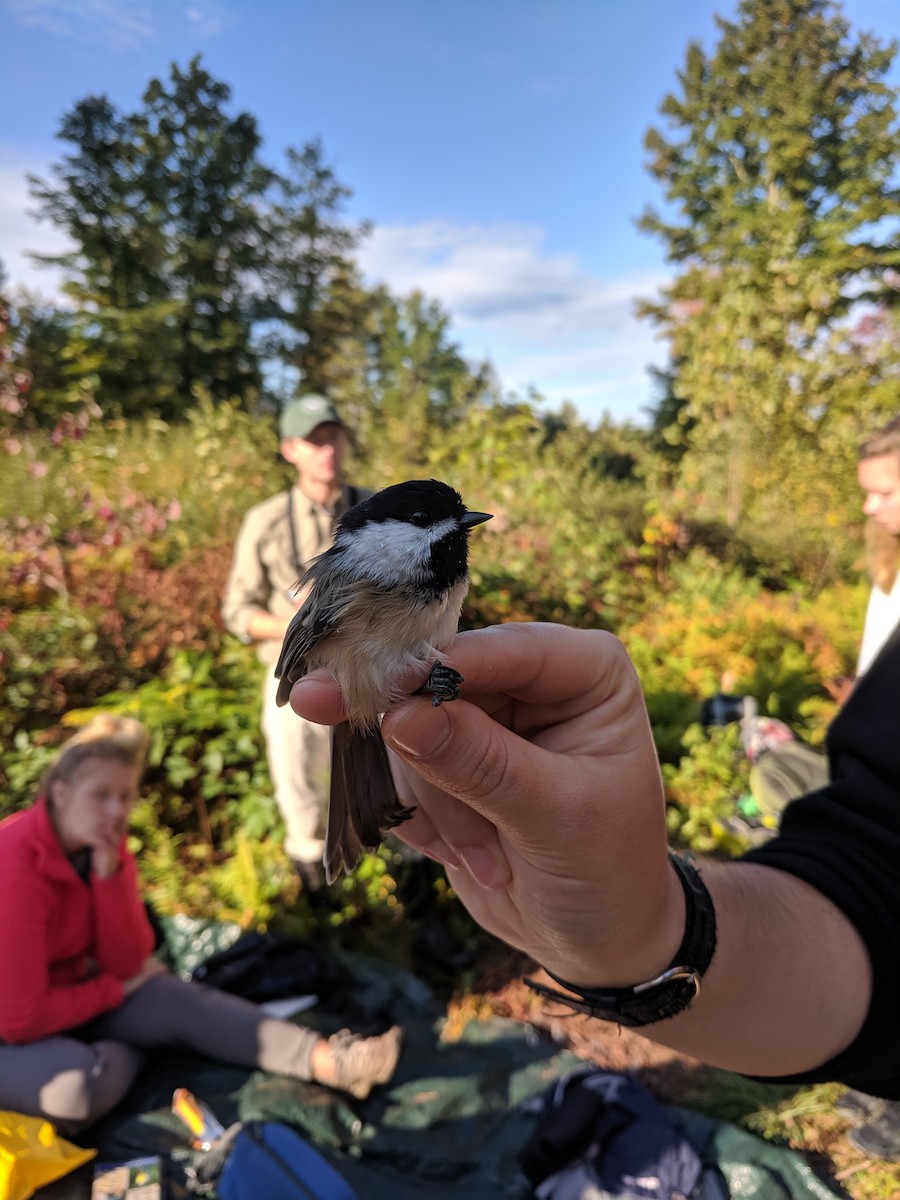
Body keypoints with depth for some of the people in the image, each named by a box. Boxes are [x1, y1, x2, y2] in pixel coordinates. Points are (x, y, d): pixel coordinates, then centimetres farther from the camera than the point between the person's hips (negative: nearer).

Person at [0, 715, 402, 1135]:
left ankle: (330, 1061, -16)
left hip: (64, 989, 7)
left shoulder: (101, 847, -9)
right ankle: (121, 1052, 1)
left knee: (180, 1000, -13)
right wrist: (116, 989, -14)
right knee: (82, 1082, -34)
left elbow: (126, 963, -10)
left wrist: (110, 872, -25)